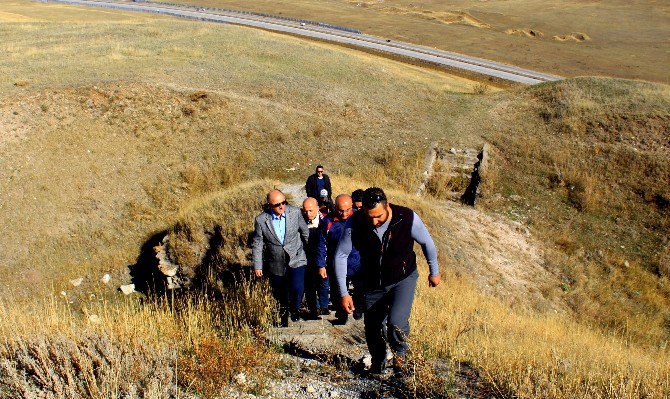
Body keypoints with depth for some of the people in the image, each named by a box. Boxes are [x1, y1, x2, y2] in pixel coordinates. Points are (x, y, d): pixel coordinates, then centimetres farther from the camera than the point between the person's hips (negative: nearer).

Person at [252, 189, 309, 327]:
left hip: (296, 259, -1)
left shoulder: (295, 212, -13)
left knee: (297, 288, -13)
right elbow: (257, 244, -4)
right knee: (279, 292, 16)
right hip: (276, 264, 1)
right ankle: (283, 312, 49)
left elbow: (305, 232, 1)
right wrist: (257, 266, -1)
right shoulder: (261, 220, -14)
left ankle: (294, 308, 22)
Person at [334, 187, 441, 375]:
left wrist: (434, 272, 8)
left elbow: (427, 243, -5)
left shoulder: (407, 218, -25)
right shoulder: (355, 223, -22)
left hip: (403, 279, -2)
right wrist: (343, 293, -13)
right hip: (372, 285, 2)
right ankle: (378, 364, 42)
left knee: (396, 323, -23)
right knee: (372, 331, 10)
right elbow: (341, 256, -12)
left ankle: (399, 353, 12)